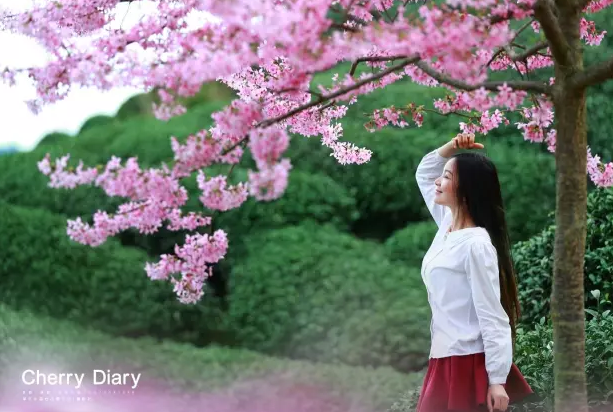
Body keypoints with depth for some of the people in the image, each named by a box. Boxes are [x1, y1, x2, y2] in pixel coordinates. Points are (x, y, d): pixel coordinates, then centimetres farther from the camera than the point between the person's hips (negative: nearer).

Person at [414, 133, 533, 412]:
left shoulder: (476, 244, -17)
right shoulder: (447, 225, 8)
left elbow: (492, 316, -19)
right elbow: (424, 173, 24)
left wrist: (497, 381, -21)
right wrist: (451, 147, 7)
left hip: (469, 365, -9)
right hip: (444, 359, 9)